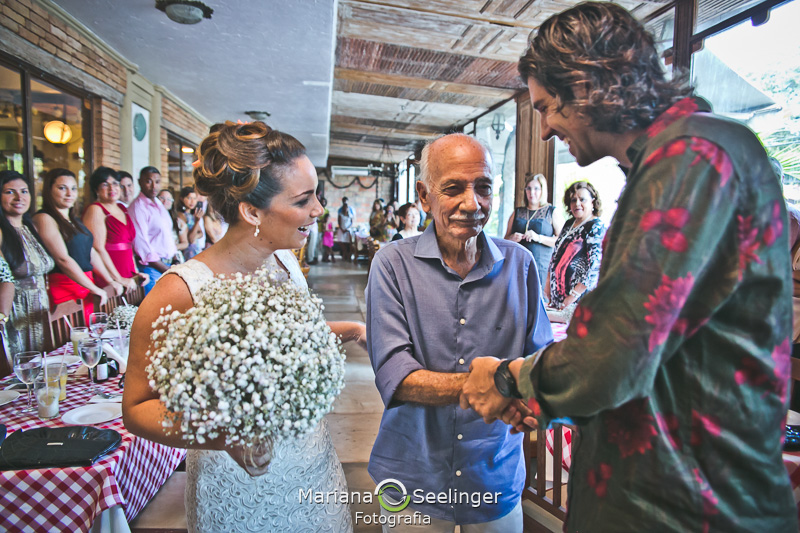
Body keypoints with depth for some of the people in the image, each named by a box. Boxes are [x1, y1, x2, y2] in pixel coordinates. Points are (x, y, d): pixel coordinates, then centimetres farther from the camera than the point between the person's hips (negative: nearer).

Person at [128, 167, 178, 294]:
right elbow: (141, 244, -15)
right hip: (153, 269, -7)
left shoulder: (159, 205, 16)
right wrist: (167, 270, -15)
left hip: (168, 264, 7)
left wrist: (176, 260, 8)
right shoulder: (138, 207, -10)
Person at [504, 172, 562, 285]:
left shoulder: (552, 212, 9)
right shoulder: (517, 213, 18)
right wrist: (512, 238, -1)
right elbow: (505, 239, 21)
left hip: (540, 267, -2)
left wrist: (539, 238, -12)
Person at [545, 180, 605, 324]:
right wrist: (548, 283, 13)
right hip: (557, 295, 8)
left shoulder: (596, 227, -12)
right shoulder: (569, 224, 13)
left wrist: (574, 295, -22)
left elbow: (595, 267, -20)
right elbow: (556, 255, 19)